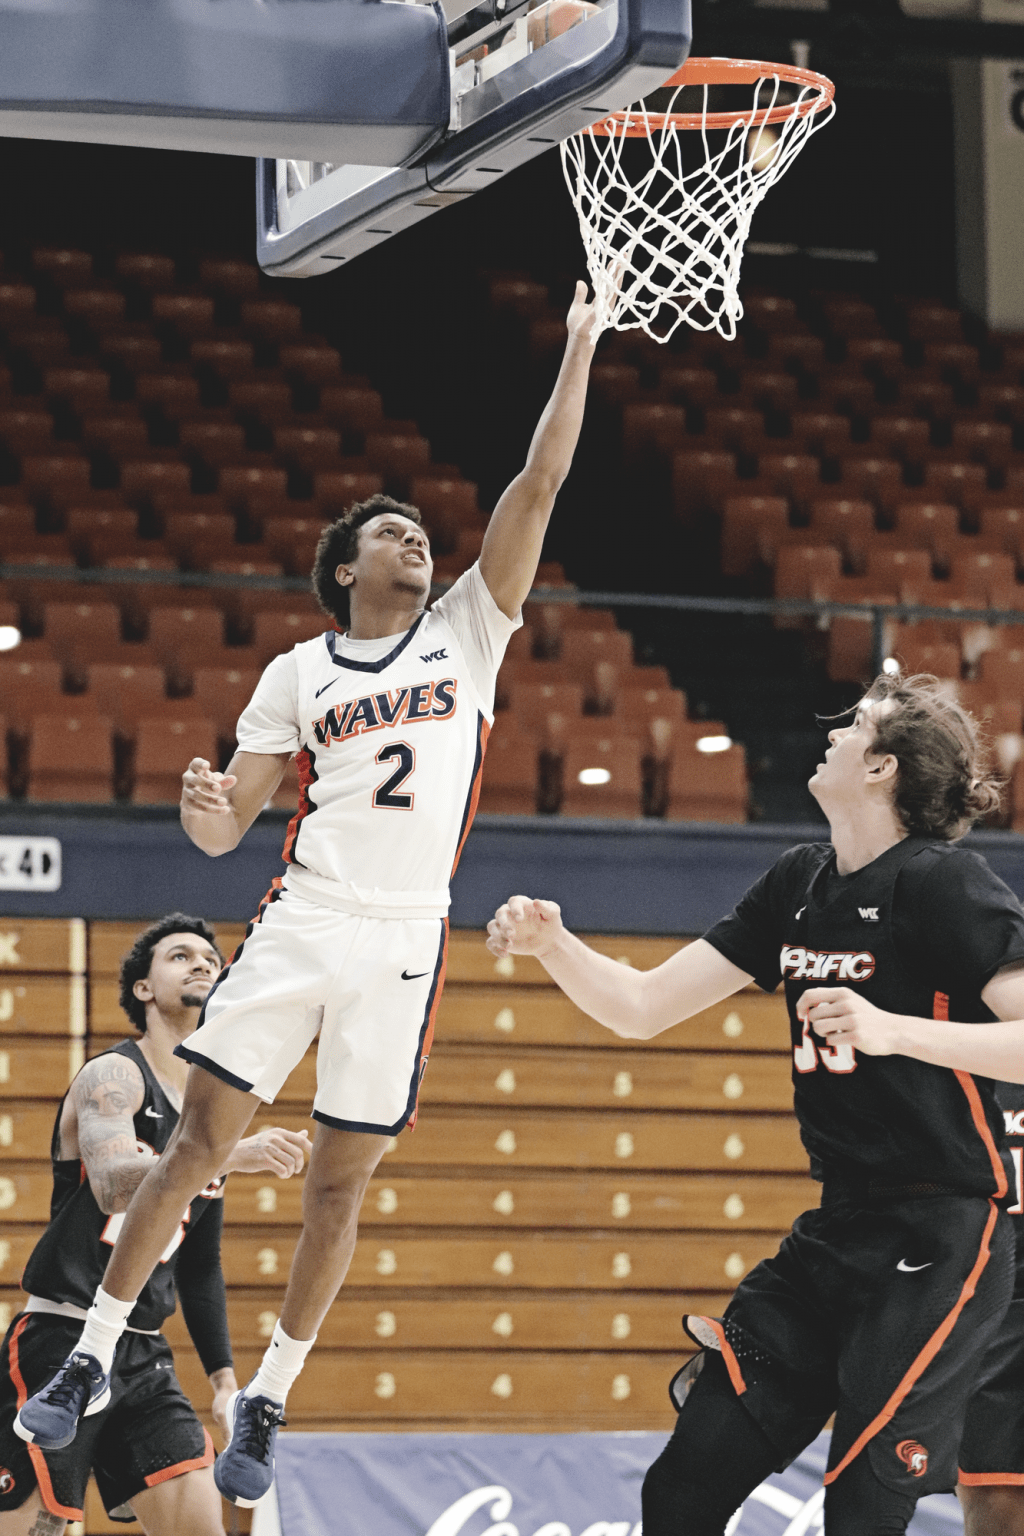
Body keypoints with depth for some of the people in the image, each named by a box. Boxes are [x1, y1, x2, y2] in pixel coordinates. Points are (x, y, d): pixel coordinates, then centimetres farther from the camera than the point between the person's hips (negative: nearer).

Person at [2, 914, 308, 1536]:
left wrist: (224, 1378, 17)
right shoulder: (113, 1076, -8)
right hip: (61, 1343, -7)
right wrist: (231, 1155, -40)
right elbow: (112, 1186, -29)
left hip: (145, 1356, 7)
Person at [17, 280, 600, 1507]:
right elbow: (226, 827, 8)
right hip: (300, 923, 0)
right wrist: (203, 809, -17)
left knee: (338, 1185, 3)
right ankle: (90, 1361, 7)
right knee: (199, 1140, -4)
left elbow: (539, 484, 1)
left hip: (403, 944, 0)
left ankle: (264, 1407, 15)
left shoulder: (469, 631, 9)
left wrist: (579, 344, -3)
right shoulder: (298, 672, 9)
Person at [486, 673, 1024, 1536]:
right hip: (837, 1233, 8)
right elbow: (641, 1009, 13)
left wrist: (891, 1028, -29)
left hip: (942, 1245, -8)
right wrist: (552, 945, -3)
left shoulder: (944, 885, -13)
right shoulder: (801, 883, 10)